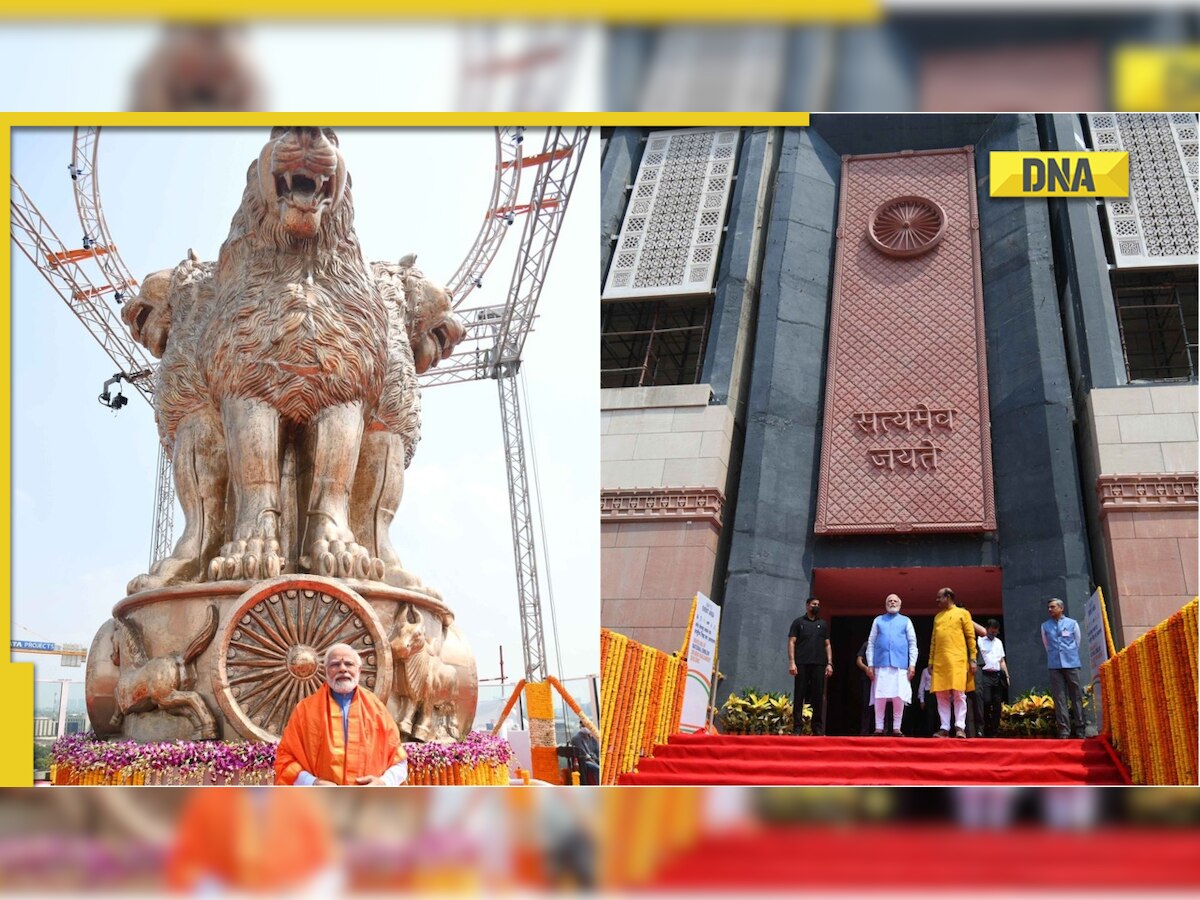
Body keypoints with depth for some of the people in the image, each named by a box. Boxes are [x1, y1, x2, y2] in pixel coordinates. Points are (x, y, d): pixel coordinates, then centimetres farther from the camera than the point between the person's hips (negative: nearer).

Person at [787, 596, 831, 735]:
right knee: (800, 696, -4)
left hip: (819, 665, 2)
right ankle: (797, 727, -5)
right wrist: (792, 662, -9)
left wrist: (829, 663, 4)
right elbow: (791, 642, 3)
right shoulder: (798, 622, 9)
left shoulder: (822, 624, 18)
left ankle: (818, 728, 2)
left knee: (818, 696, 0)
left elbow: (827, 645, 16)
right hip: (802, 664, -2)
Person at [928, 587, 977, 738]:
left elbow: (970, 637, 2)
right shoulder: (937, 617, 21)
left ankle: (960, 727, -10)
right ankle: (944, 728, 0)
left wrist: (972, 659, -5)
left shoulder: (962, 613, 7)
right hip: (940, 661, 5)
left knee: (959, 693, -9)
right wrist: (931, 661, 12)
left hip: (957, 660, -5)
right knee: (941, 695, -1)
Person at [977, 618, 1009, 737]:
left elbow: (1002, 661, 22)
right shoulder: (980, 641, 3)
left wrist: (1006, 676, 15)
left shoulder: (999, 642, 20)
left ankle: (995, 731, 5)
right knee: (987, 702, -13)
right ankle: (986, 731, -6)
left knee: (997, 704, 2)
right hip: (986, 675, -5)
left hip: (997, 675, 5)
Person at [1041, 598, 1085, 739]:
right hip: (1054, 665, 1)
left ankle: (1079, 730, 2)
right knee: (1059, 698, -3)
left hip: (1071, 664, -1)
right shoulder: (1045, 626, 11)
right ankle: (1064, 730, -5)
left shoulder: (1072, 623, 7)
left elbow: (1077, 643, 13)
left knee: (1076, 696, 0)